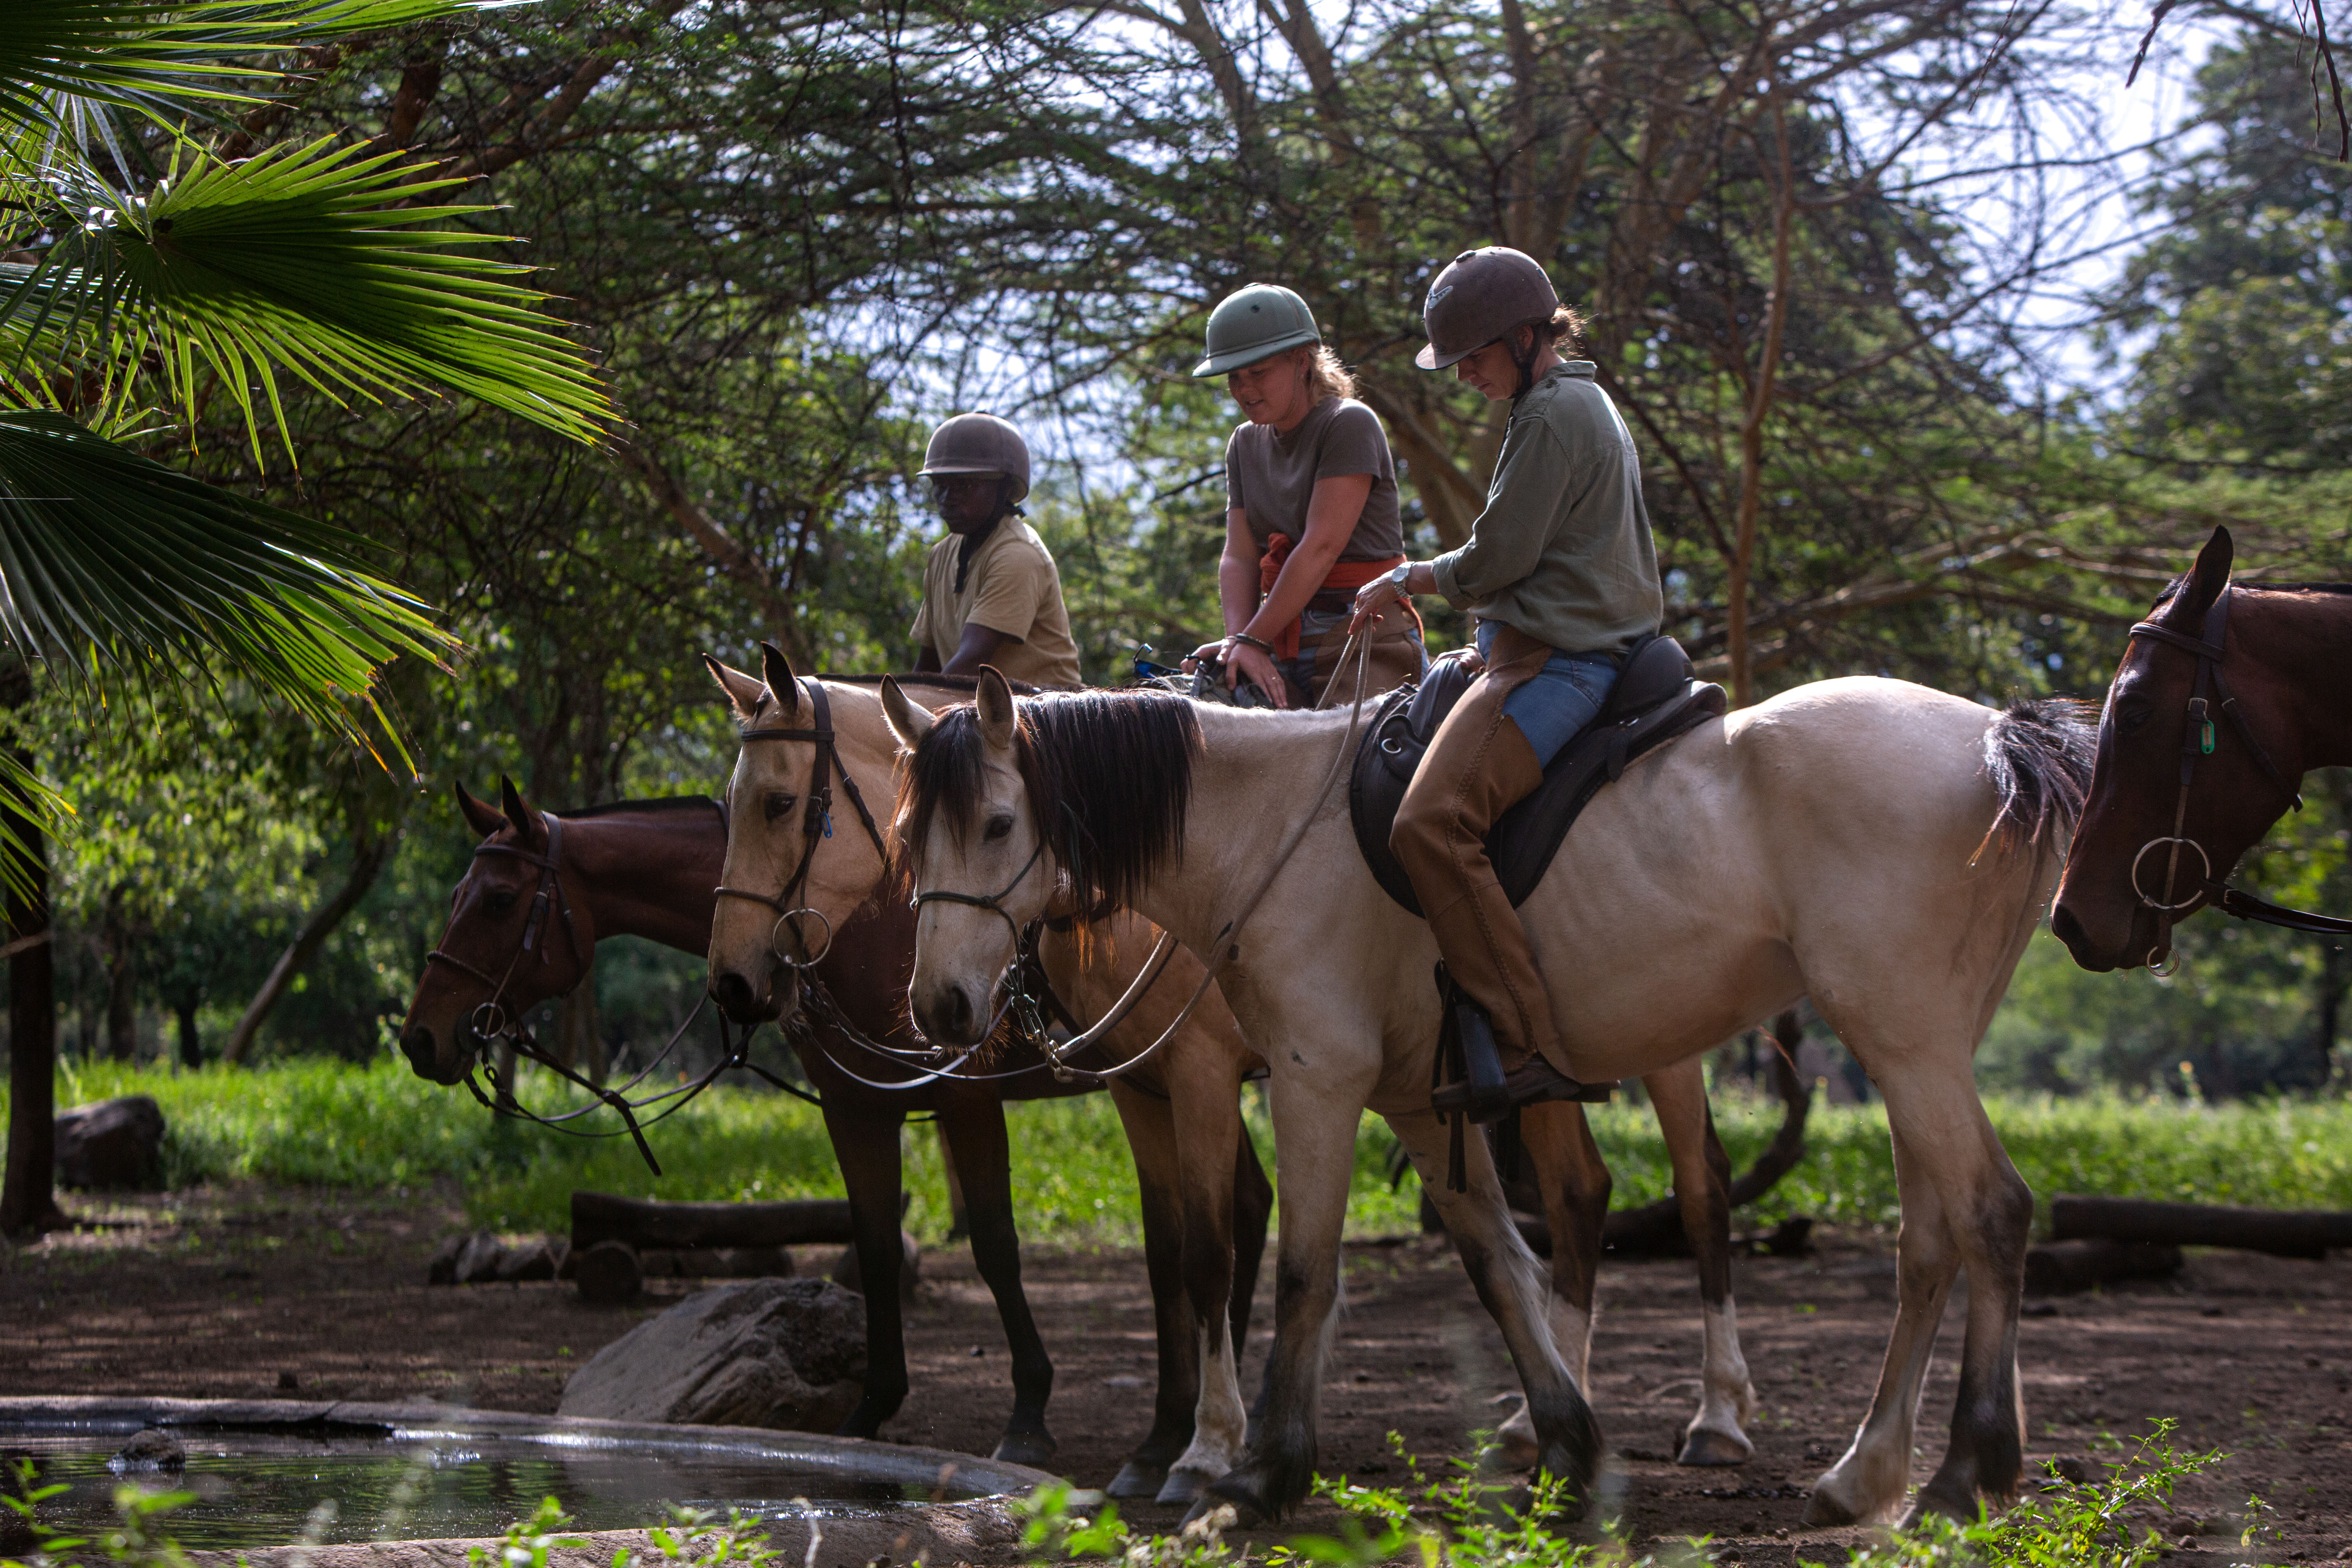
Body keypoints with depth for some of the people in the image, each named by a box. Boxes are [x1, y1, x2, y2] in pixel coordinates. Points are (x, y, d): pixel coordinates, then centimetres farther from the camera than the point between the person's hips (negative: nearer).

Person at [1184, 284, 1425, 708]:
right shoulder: (1246, 444, 16)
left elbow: (1321, 547, -14)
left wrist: (1255, 640, -15)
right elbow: (1239, 556, 6)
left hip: (1362, 643, -6)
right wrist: (1238, 641, -12)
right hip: (1286, 642, 6)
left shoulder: (1350, 425, -7)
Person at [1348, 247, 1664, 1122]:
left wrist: (1412, 581, 3)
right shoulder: (1588, 405, 21)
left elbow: (1496, 561, -14)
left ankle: (1527, 1050, -32)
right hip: (1591, 645, 12)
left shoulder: (1551, 414, -12)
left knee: (1431, 825, -26)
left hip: (1553, 658, -12)